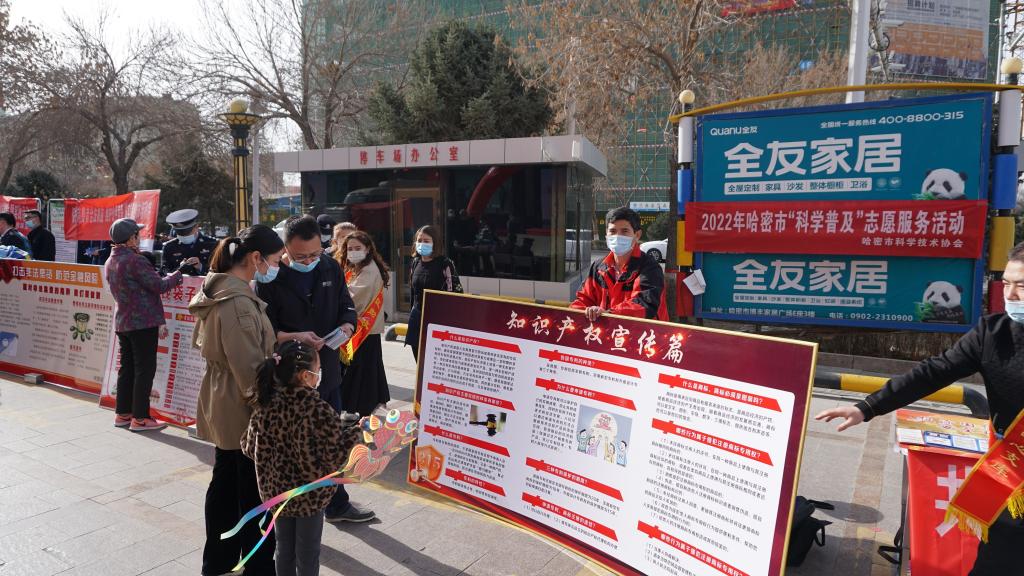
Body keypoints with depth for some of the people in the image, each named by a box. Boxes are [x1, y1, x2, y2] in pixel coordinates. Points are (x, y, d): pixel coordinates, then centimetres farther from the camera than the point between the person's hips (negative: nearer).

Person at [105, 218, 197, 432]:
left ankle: (122, 413, 22)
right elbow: (159, 286, -16)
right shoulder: (135, 260, -17)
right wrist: (178, 274, -3)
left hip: (122, 322, 9)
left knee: (127, 367, 15)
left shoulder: (110, 262, 12)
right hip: (143, 322, -9)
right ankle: (140, 418, 1)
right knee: (145, 369, -2)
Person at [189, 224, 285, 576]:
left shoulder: (217, 291, 6)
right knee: (255, 493, 4)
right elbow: (251, 369, -24)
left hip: (221, 404, 10)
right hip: (242, 408, -10)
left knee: (225, 482, 21)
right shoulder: (238, 303, -25)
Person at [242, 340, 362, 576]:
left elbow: (250, 447, 0)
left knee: (284, 549, 22)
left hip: (277, 491, 4)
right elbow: (336, 454, -22)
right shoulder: (319, 410, -26)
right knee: (308, 555, 14)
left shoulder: (265, 405, -11)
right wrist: (356, 431, -10)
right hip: (310, 494, -4)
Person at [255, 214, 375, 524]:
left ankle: (337, 505, 38)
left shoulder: (331, 268, 2)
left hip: (327, 370, 6)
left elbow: (346, 306, 10)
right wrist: (293, 337, -28)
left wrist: (346, 325, -11)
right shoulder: (271, 277, -13)